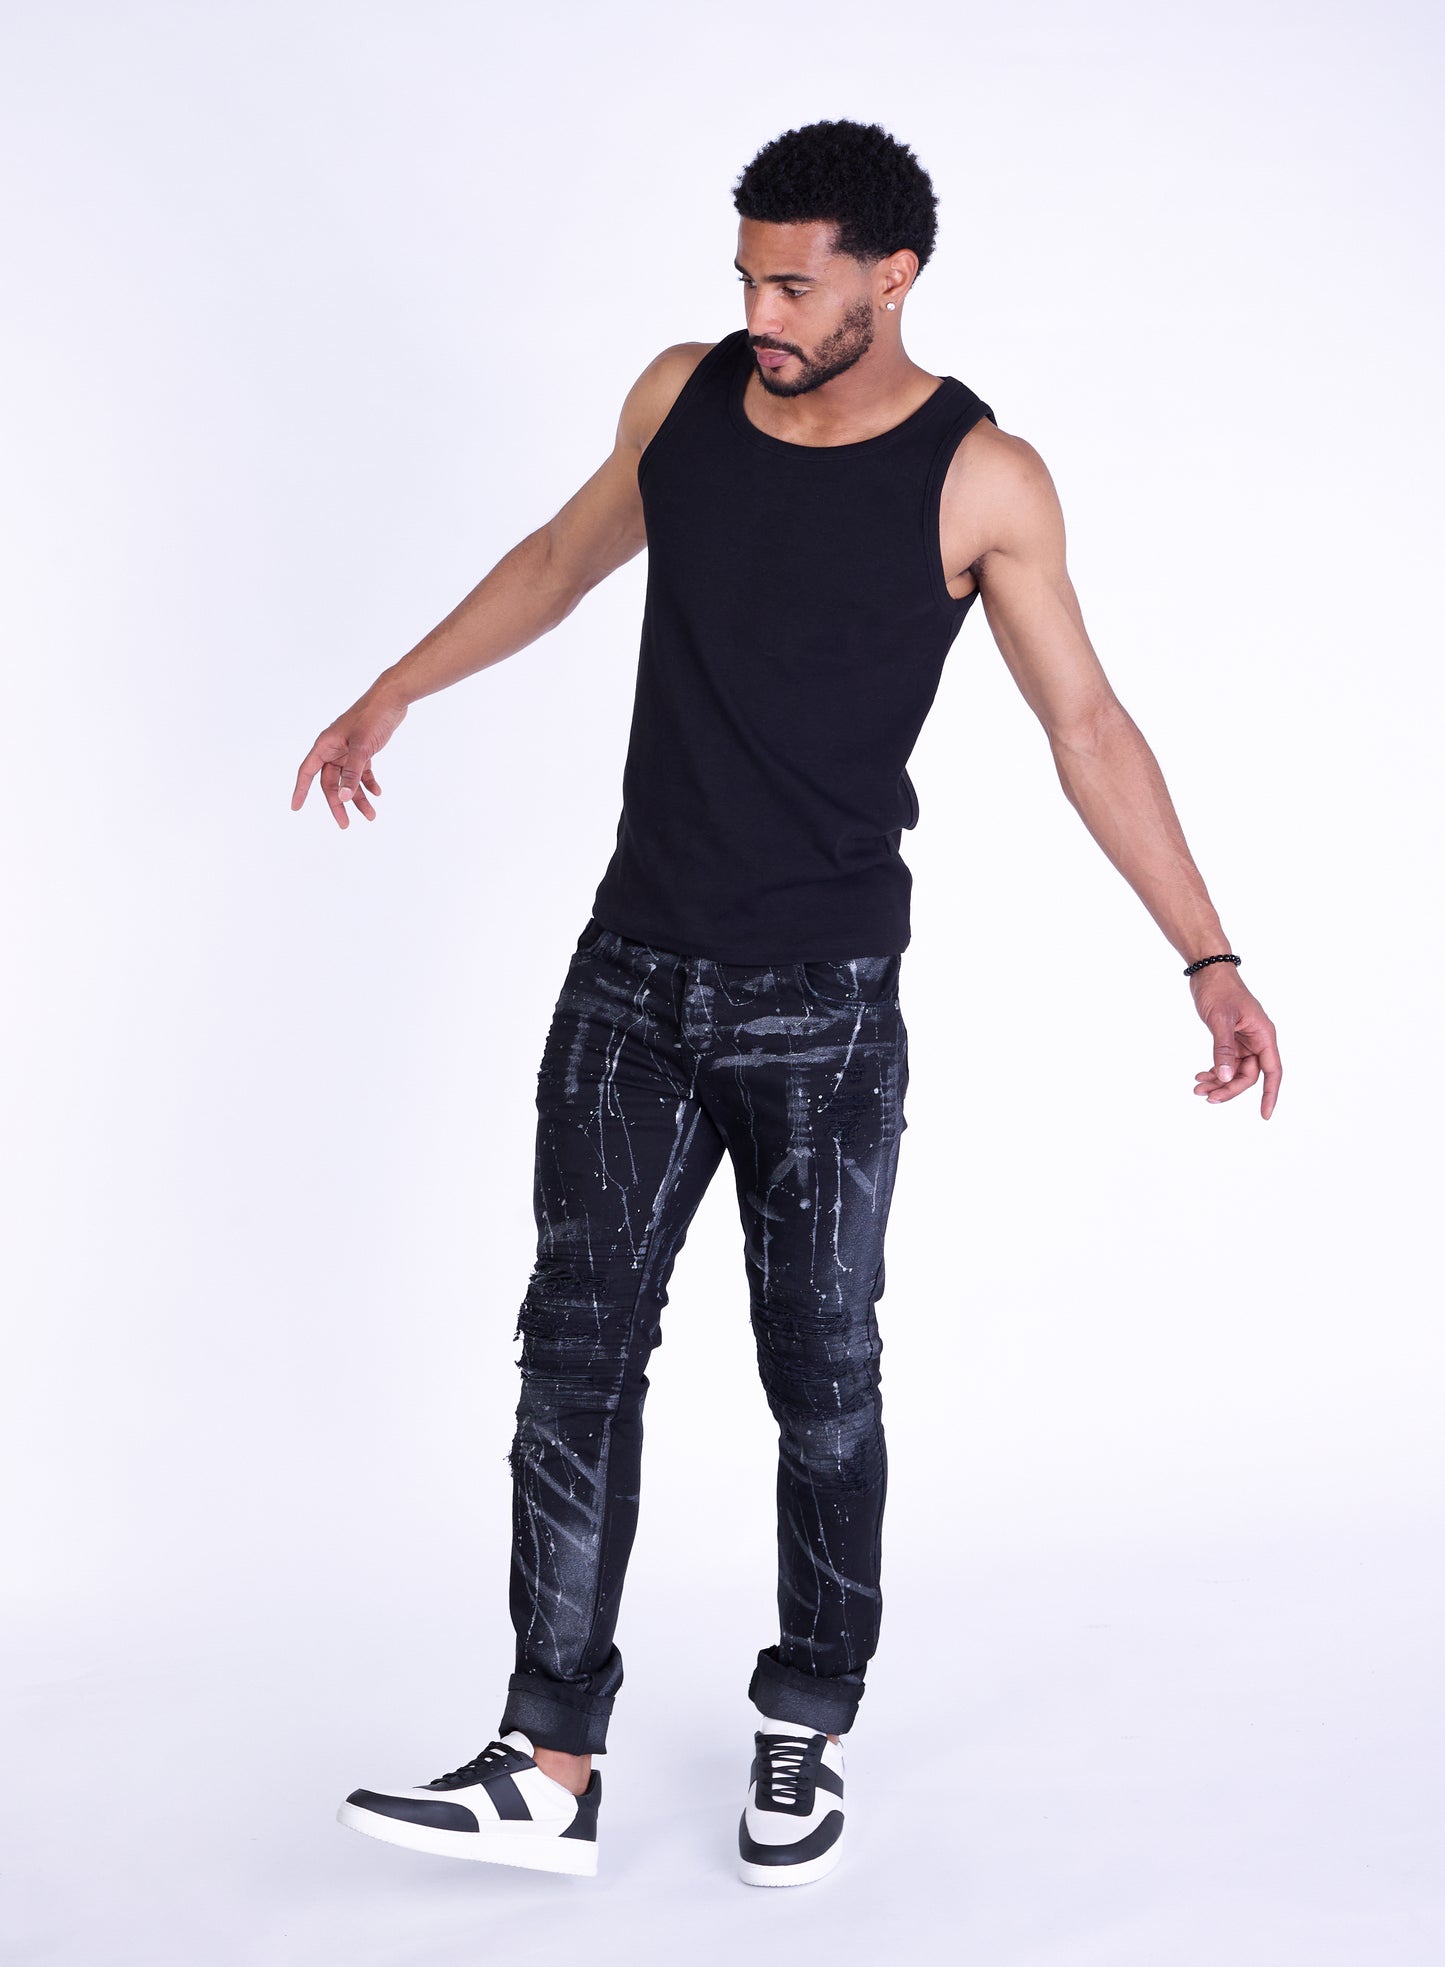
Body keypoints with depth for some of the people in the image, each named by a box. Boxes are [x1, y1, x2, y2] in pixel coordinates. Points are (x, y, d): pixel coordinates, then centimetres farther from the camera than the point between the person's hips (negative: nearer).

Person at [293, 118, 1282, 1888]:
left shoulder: (979, 479, -9)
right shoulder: (684, 396, 3)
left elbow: (1085, 724, -5)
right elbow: (567, 555, 20)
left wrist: (1208, 959, -8)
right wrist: (395, 693, 27)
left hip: (827, 1000, -3)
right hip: (636, 964, 4)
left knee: (820, 1373, 5)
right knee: (578, 1343, -1)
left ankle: (803, 1740, 23)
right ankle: (549, 1771, 4)